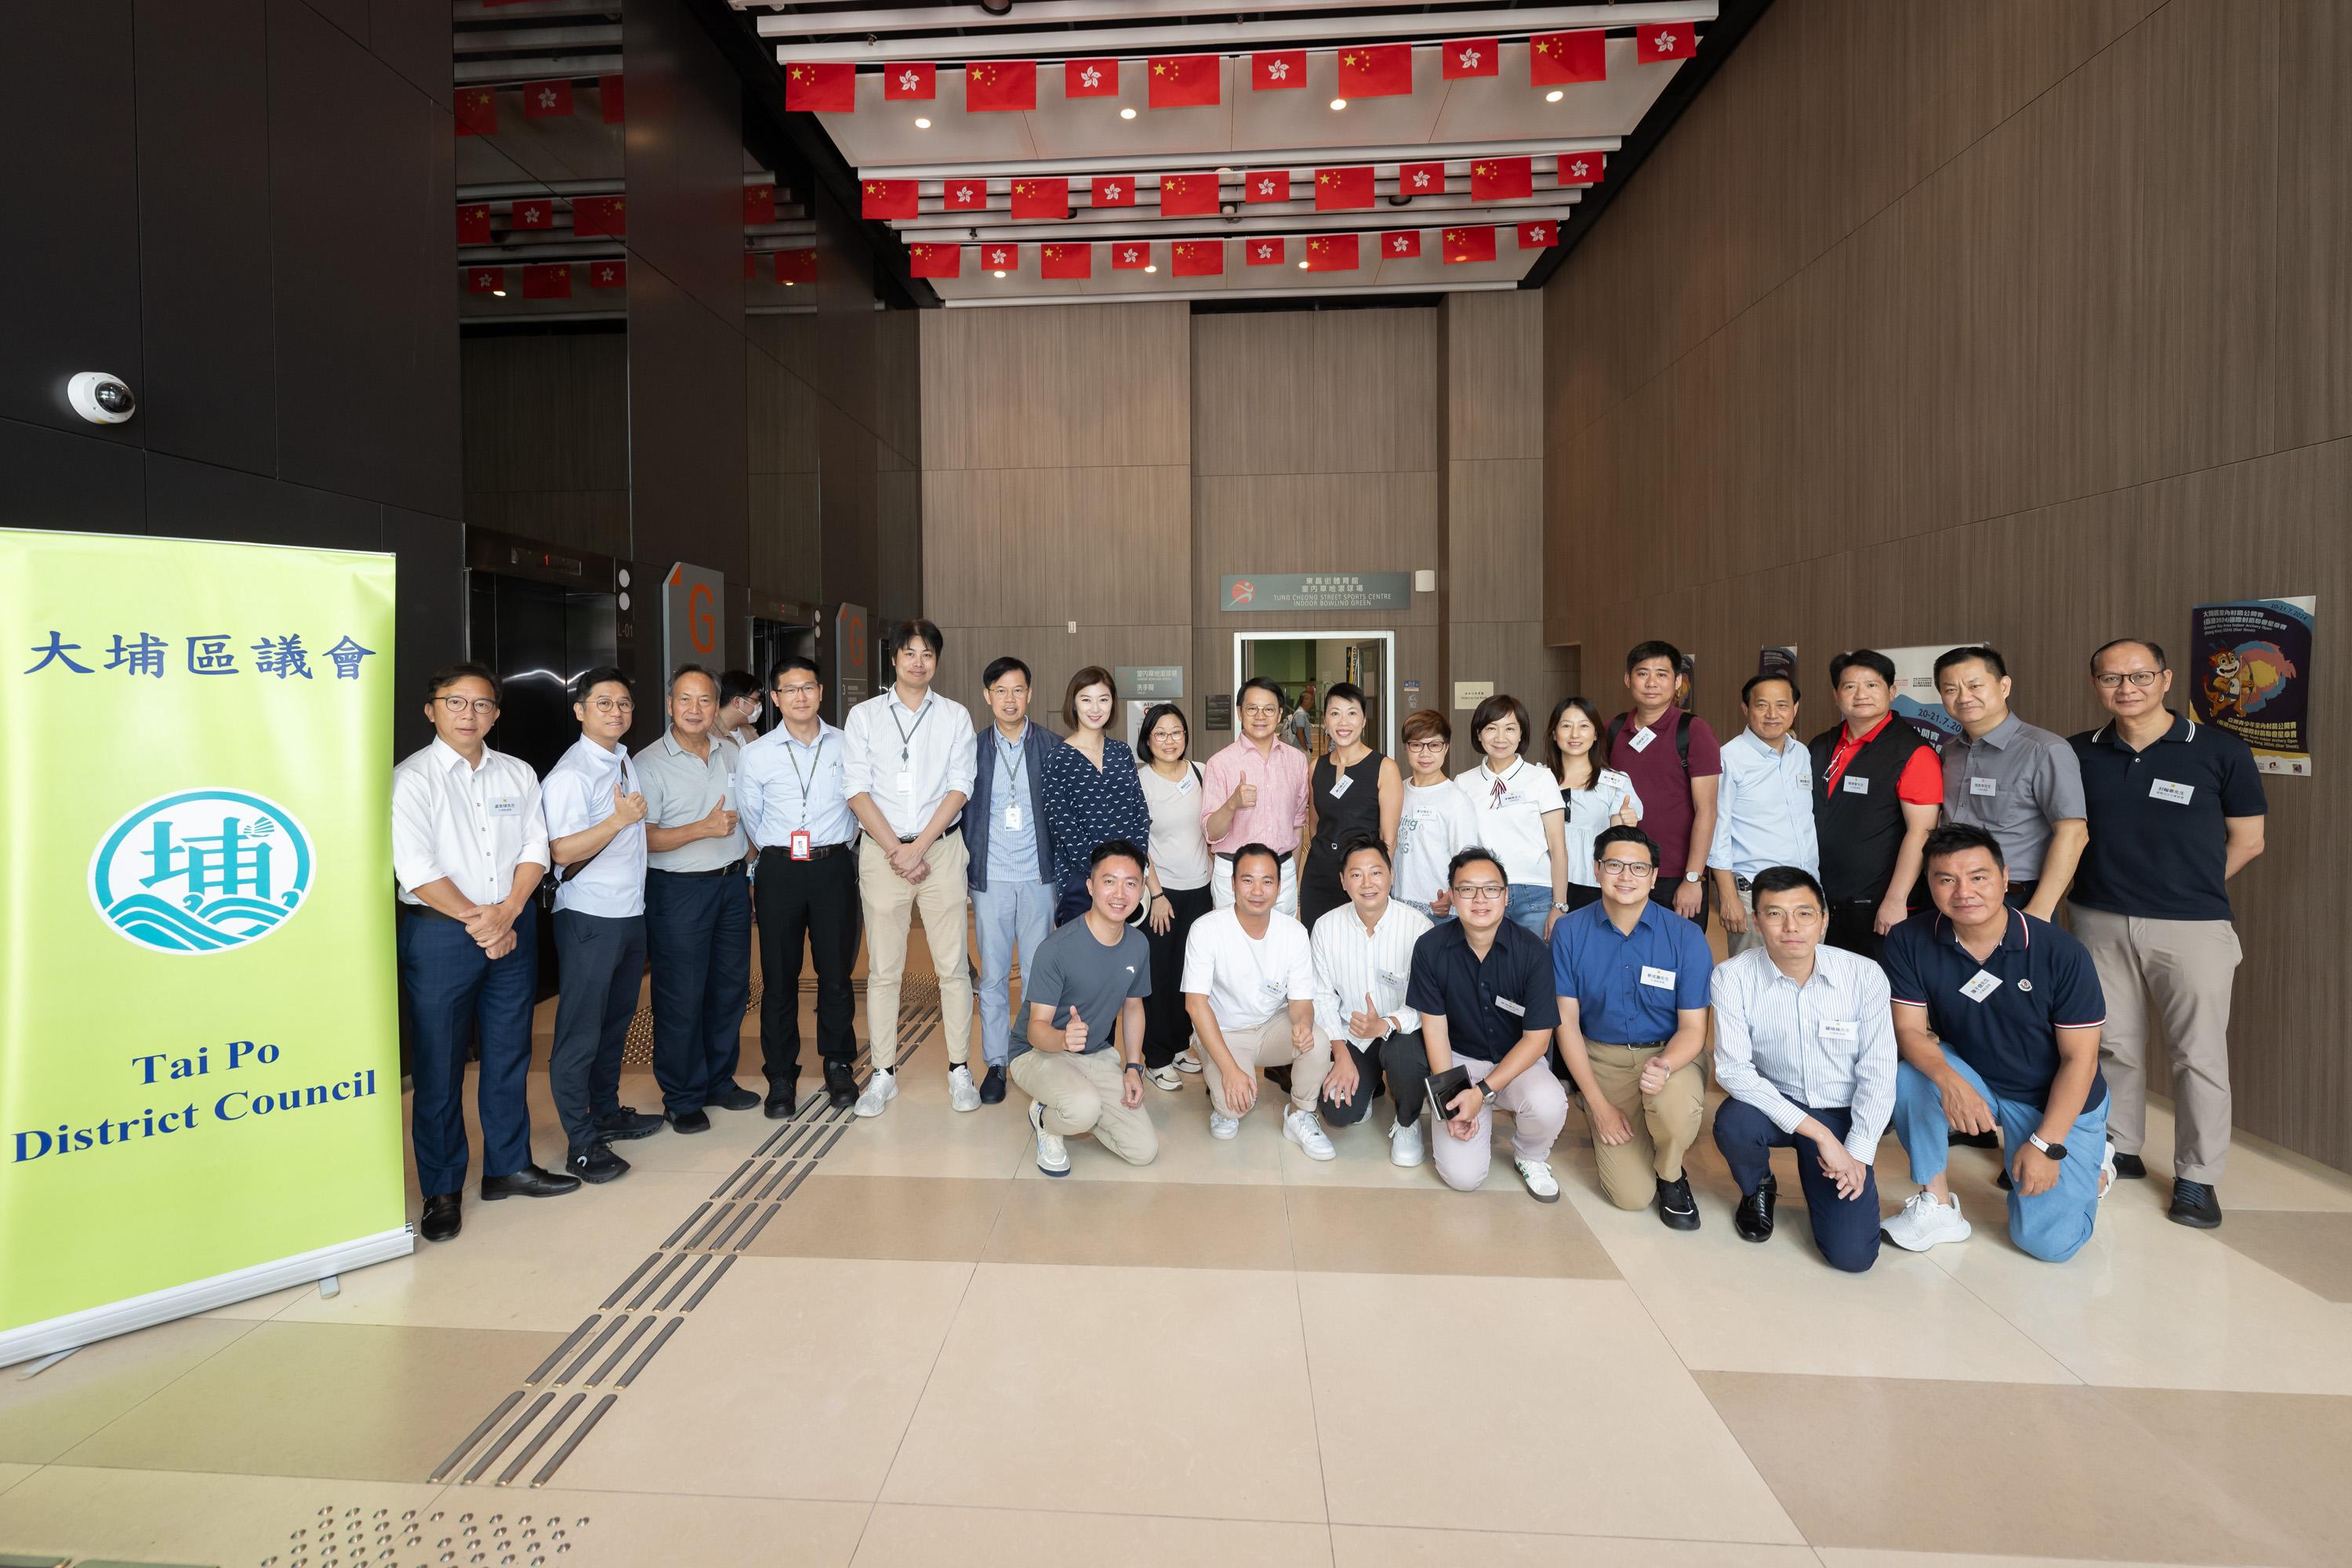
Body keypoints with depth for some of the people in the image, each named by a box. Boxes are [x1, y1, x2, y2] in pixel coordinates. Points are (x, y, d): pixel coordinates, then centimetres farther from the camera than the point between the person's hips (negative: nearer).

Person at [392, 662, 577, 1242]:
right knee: (439, 1067, 4)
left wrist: (506, 913, -10)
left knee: (510, 1055, 13)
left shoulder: (518, 775, 9)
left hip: (513, 930, 4)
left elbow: (535, 851, 4)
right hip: (439, 934, -4)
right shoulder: (411, 779, -6)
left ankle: (508, 1167, 27)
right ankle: (442, 1191, 17)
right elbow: (417, 872, -12)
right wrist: (478, 922, -12)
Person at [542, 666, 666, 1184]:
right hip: (589, 919, -9)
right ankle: (582, 1143, 7)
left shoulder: (627, 763, 14)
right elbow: (563, 851, -22)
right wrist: (621, 818, -27)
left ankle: (608, 1113, 32)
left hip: (631, 913, 9)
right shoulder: (571, 774, -14)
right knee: (581, 1033, -1)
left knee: (616, 1022, 18)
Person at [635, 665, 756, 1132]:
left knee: (731, 988, 12)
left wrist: (750, 870, 14)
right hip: (679, 889, -5)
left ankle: (720, 1080, 28)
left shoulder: (731, 753, 9)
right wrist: (704, 829, -23)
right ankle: (682, 1097, 16)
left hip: (732, 883, 6)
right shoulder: (650, 764, -8)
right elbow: (645, 838, -13)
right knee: (681, 998, 1)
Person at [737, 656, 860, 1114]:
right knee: (779, 977, 4)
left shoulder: (845, 746, 4)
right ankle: (781, 1076, 16)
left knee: (837, 971, 6)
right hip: (779, 871, 0)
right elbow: (750, 819, 12)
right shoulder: (757, 754, 2)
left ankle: (838, 1067, 22)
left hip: (835, 867, 0)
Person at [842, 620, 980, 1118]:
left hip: (942, 848, 0)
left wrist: (919, 847, -11)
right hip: (881, 851, 0)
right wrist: (895, 850, -10)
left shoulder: (955, 716, 6)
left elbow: (959, 788, -2)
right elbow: (858, 791, -1)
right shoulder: (863, 716, 6)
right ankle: (883, 1073, 14)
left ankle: (959, 1070, 11)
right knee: (883, 969, 4)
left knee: (953, 965, 1)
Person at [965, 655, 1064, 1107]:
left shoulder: (1051, 746, 2)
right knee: (993, 976, 6)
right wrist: (962, 877, 3)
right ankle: (996, 1063, 18)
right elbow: (962, 812, 6)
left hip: (1038, 877, 0)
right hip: (990, 880, 1)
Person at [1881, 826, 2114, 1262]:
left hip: (2058, 1102, -2)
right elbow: (1910, 1030, -13)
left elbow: (2080, 1058, -15)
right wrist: (1948, 1079, -34)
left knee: (2049, 1242, -11)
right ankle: (1936, 1204, -12)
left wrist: (2046, 1144, -19)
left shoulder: (2061, 953, -20)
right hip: (1971, 1080, 2)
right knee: (1908, 1073, -31)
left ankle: (2088, 1164, 23)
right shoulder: (1909, 942, -15)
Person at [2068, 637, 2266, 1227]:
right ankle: (2120, 1149, 28)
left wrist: (2188, 888, 3)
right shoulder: (2078, 754, 3)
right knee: (2113, 1043, 12)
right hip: (2100, 922, 2)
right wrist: (2098, 889, 6)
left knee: (2199, 1052, 3)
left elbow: (2247, 839, 3)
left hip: (2191, 927, -2)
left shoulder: (2220, 750, -3)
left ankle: (2197, 1177, 16)